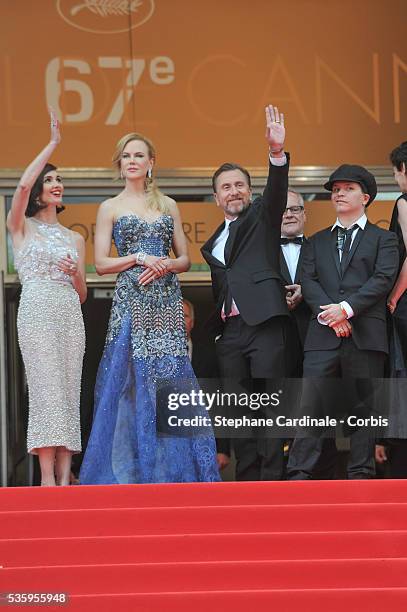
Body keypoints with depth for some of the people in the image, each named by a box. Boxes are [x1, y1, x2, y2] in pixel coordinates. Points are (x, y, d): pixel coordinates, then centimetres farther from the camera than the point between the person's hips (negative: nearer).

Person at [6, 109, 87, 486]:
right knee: (46, 387, -14)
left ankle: (64, 477, -7)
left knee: (69, 389, -4)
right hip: (37, 312, -4)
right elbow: (23, 185, -11)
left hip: (70, 314, 4)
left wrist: (76, 275, -2)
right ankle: (47, 477, -16)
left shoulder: (74, 239, 21)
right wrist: (53, 144, -4)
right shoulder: (22, 228, 10)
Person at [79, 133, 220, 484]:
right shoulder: (110, 208, 8)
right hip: (131, 300, -2)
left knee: (170, 374, -3)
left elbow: (185, 259, 14)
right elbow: (101, 263, 2)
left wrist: (165, 265, -7)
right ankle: (130, 469, -2)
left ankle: (173, 469, 2)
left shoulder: (168, 205, 15)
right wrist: (140, 258, -11)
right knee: (134, 378, -7)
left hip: (167, 301, 2)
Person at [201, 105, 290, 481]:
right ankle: (247, 481, 8)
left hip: (263, 323, -6)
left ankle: (273, 479, -10)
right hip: (230, 330, 6)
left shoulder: (261, 216, 9)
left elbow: (276, 192, -12)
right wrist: (215, 328, 13)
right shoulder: (212, 245, 24)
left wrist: (277, 152, -29)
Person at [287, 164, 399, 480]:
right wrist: (328, 314, -10)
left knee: (362, 405, 0)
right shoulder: (318, 241, 21)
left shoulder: (383, 238, 11)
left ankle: (361, 474, 4)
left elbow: (383, 279, -4)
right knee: (312, 403, -7)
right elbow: (308, 281, 8)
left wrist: (347, 308, -15)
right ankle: (300, 474, -9)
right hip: (323, 335, 2)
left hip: (365, 334, -2)